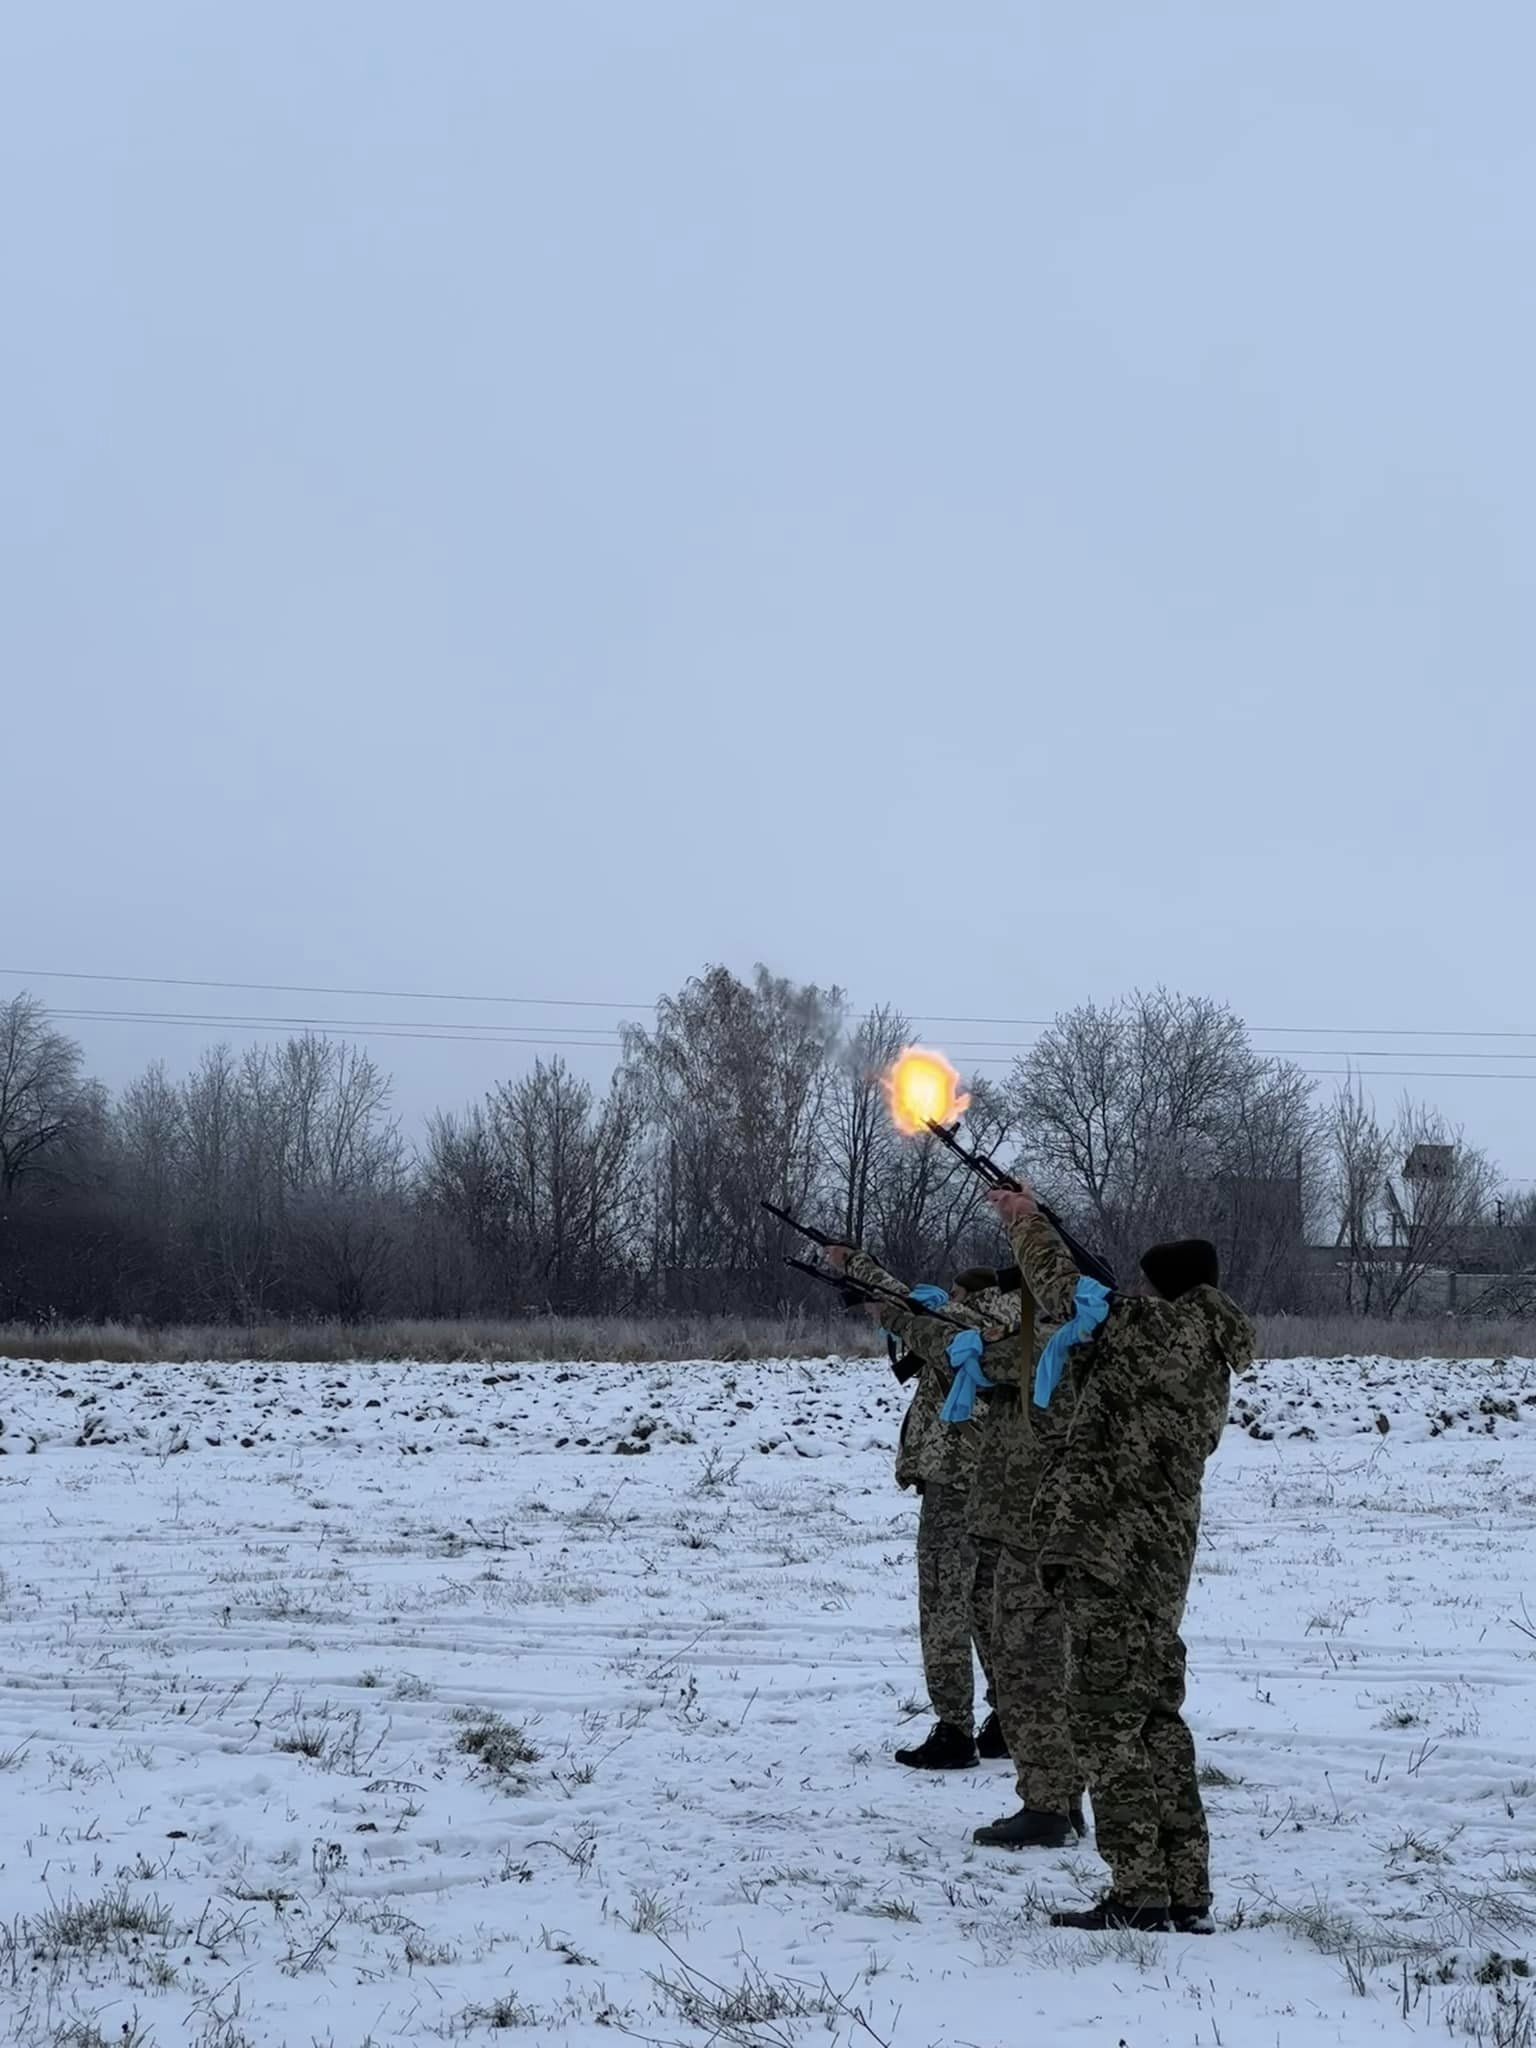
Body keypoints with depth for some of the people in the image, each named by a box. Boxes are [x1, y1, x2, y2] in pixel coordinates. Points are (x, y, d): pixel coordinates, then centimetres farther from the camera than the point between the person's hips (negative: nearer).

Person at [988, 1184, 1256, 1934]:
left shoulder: (1162, 1327, -8)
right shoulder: (1212, 1362, 16)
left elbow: (1063, 1291, 4)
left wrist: (1027, 1220, 20)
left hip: (1106, 1552, -9)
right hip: (1164, 1555, 9)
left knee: (1107, 1718, -6)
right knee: (1155, 1716, 14)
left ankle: (1140, 1894, -7)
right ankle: (1185, 1896, 15)